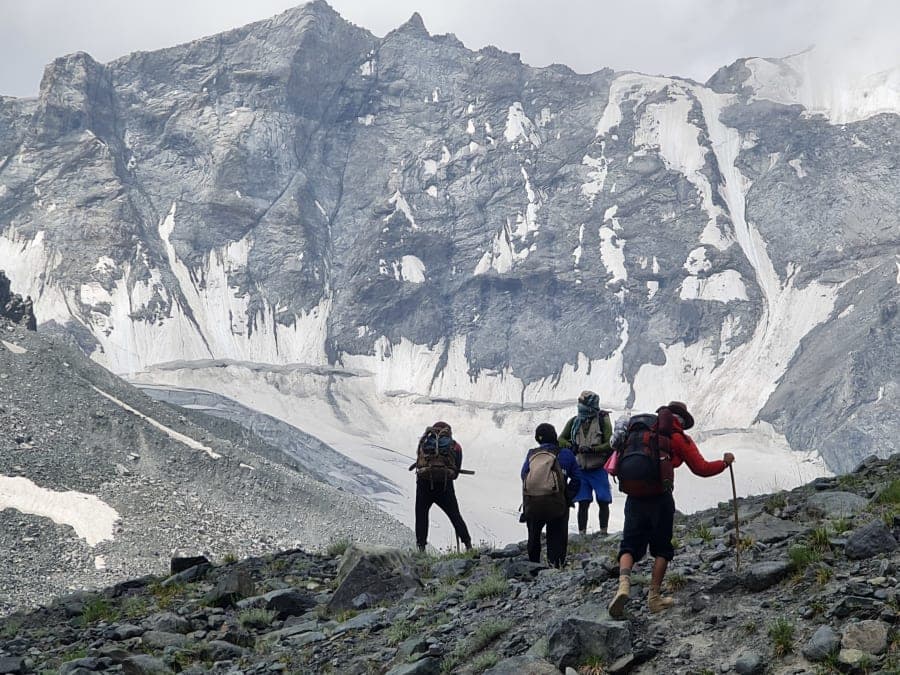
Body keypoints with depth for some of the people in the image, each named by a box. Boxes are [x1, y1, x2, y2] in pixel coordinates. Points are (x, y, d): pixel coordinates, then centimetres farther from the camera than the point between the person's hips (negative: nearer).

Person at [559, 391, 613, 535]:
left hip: (598, 469, -2)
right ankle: (582, 534, 9)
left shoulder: (603, 421, -8)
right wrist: (571, 446, -12)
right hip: (581, 470, 2)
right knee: (583, 504, 3)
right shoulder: (574, 422, 2)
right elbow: (561, 440, 8)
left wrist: (592, 449, -23)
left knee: (603, 502, 4)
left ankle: (603, 532, 17)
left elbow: (610, 445, -12)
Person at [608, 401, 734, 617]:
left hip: (634, 499, 3)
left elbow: (618, 460, 15)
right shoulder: (680, 438, 3)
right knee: (662, 548, 13)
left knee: (630, 545, 6)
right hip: (661, 499, -3)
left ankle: (624, 584, -21)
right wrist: (725, 462, 20)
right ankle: (654, 597, 11)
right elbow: (702, 469, 5)